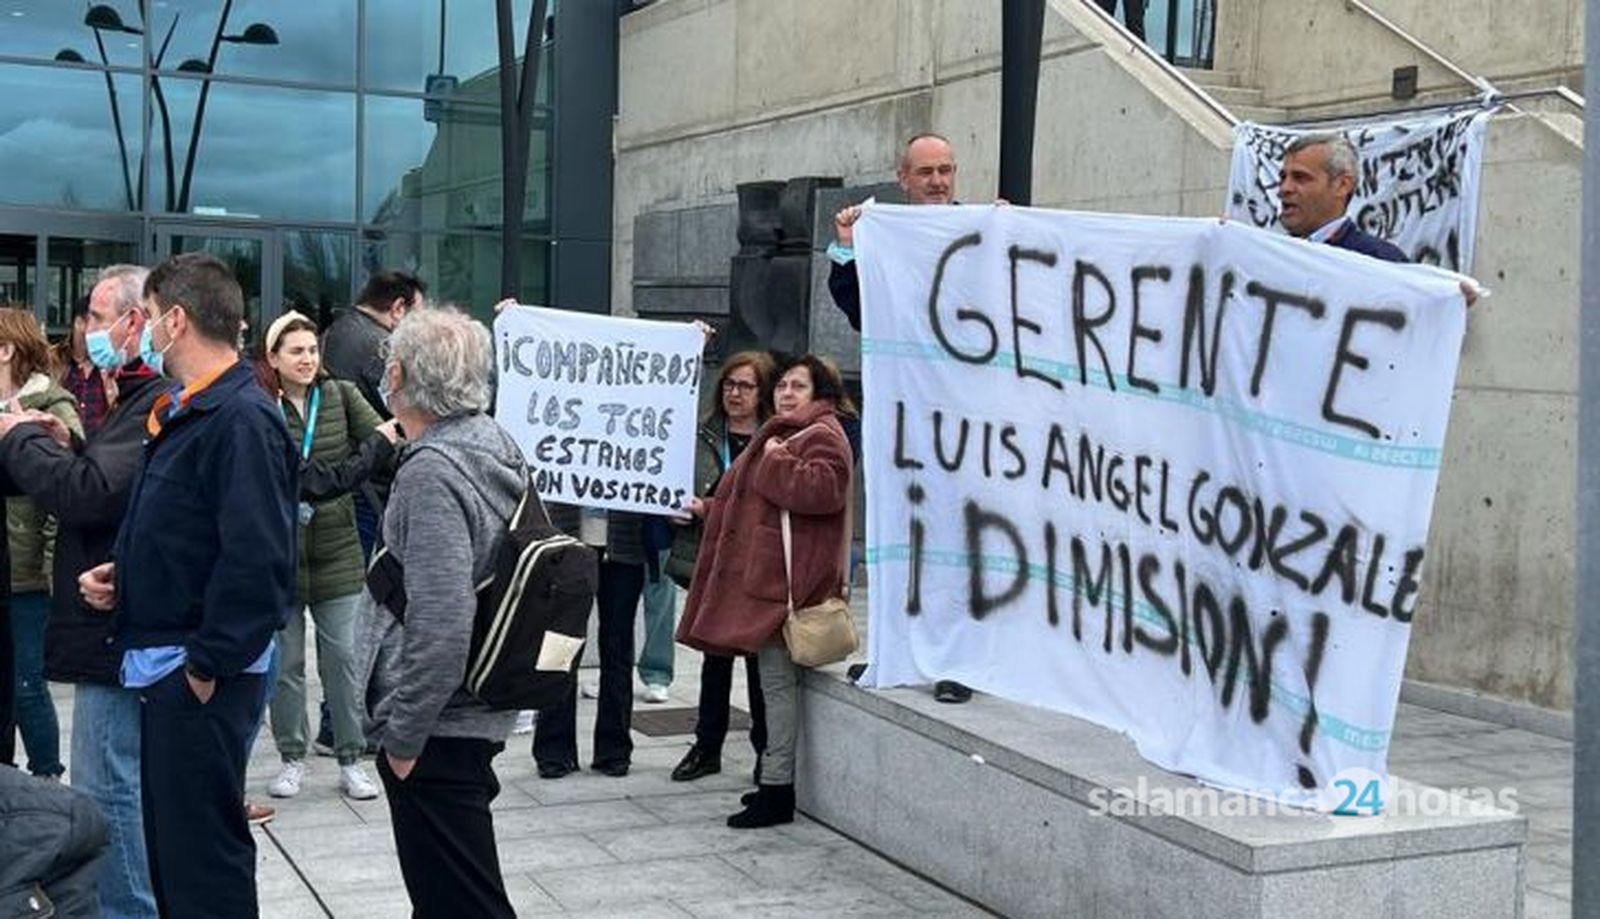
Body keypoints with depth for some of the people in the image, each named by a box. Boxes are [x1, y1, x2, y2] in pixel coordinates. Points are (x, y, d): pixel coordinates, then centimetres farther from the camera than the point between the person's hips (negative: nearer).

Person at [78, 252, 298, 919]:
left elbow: (256, 558, -24)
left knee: (201, 850, -1)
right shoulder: (181, 413, 13)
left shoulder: (241, 419, -18)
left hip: (204, 674, -10)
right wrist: (121, 574, 7)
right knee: (169, 842, 18)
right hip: (161, 664, 10)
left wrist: (208, 665, -21)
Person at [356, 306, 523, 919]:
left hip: (437, 730, -10)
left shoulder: (433, 471, -21)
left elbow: (441, 622, -26)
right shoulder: (494, 444, 7)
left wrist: (403, 733, -19)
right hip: (478, 714, 10)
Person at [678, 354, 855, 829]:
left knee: (778, 680, -9)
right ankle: (775, 781, 18)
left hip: (787, 579, -10)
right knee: (776, 679, 12)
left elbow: (821, 488, -28)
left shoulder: (823, 436, -8)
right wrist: (709, 508, 31)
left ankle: (777, 789, -6)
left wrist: (775, 461, -15)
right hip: (765, 575, 10)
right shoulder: (781, 434, 25)